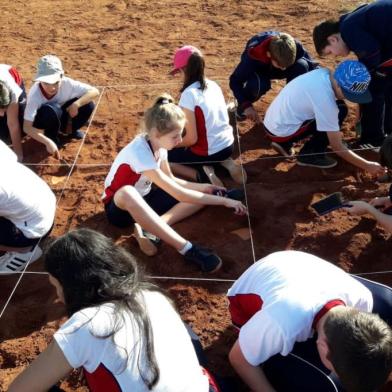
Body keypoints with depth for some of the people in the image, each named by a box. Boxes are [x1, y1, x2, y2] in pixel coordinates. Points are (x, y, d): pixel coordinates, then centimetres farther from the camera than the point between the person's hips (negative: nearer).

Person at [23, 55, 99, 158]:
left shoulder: (66, 83, -27)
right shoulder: (35, 94, -34)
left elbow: (95, 91, -24)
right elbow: (27, 127, -37)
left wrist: (76, 104, -37)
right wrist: (48, 142, -49)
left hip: (61, 118, 4)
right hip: (42, 122, -3)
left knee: (87, 105, -22)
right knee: (50, 110, -39)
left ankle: (71, 128, 7)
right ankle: (52, 136, -8)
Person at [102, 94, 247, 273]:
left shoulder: (158, 143, -9)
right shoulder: (140, 153, -32)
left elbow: (170, 181, 5)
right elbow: (178, 194, -32)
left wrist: (204, 187, -8)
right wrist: (223, 201, -28)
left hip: (144, 199, 8)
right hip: (119, 206, -7)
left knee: (203, 193, -5)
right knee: (127, 193, -46)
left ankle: (149, 228, -21)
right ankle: (187, 249, -40)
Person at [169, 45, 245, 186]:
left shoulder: (189, 94, -19)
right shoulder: (214, 85, 3)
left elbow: (192, 138, -19)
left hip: (209, 152, -7)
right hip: (228, 145, 7)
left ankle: (202, 174, -8)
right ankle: (226, 162, 12)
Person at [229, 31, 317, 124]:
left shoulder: (296, 47, -33)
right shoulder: (254, 55, -39)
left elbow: (312, 66, -18)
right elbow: (235, 80, -29)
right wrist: (246, 105, -39)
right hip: (259, 71, -3)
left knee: (301, 66, -31)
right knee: (258, 84, -39)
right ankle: (242, 106, -6)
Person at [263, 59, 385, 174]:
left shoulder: (324, 73, -5)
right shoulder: (325, 100, -26)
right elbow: (337, 147, -18)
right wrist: (367, 166, -11)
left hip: (273, 122, 8)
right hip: (281, 131, -8)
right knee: (340, 111, -10)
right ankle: (310, 155, 1)